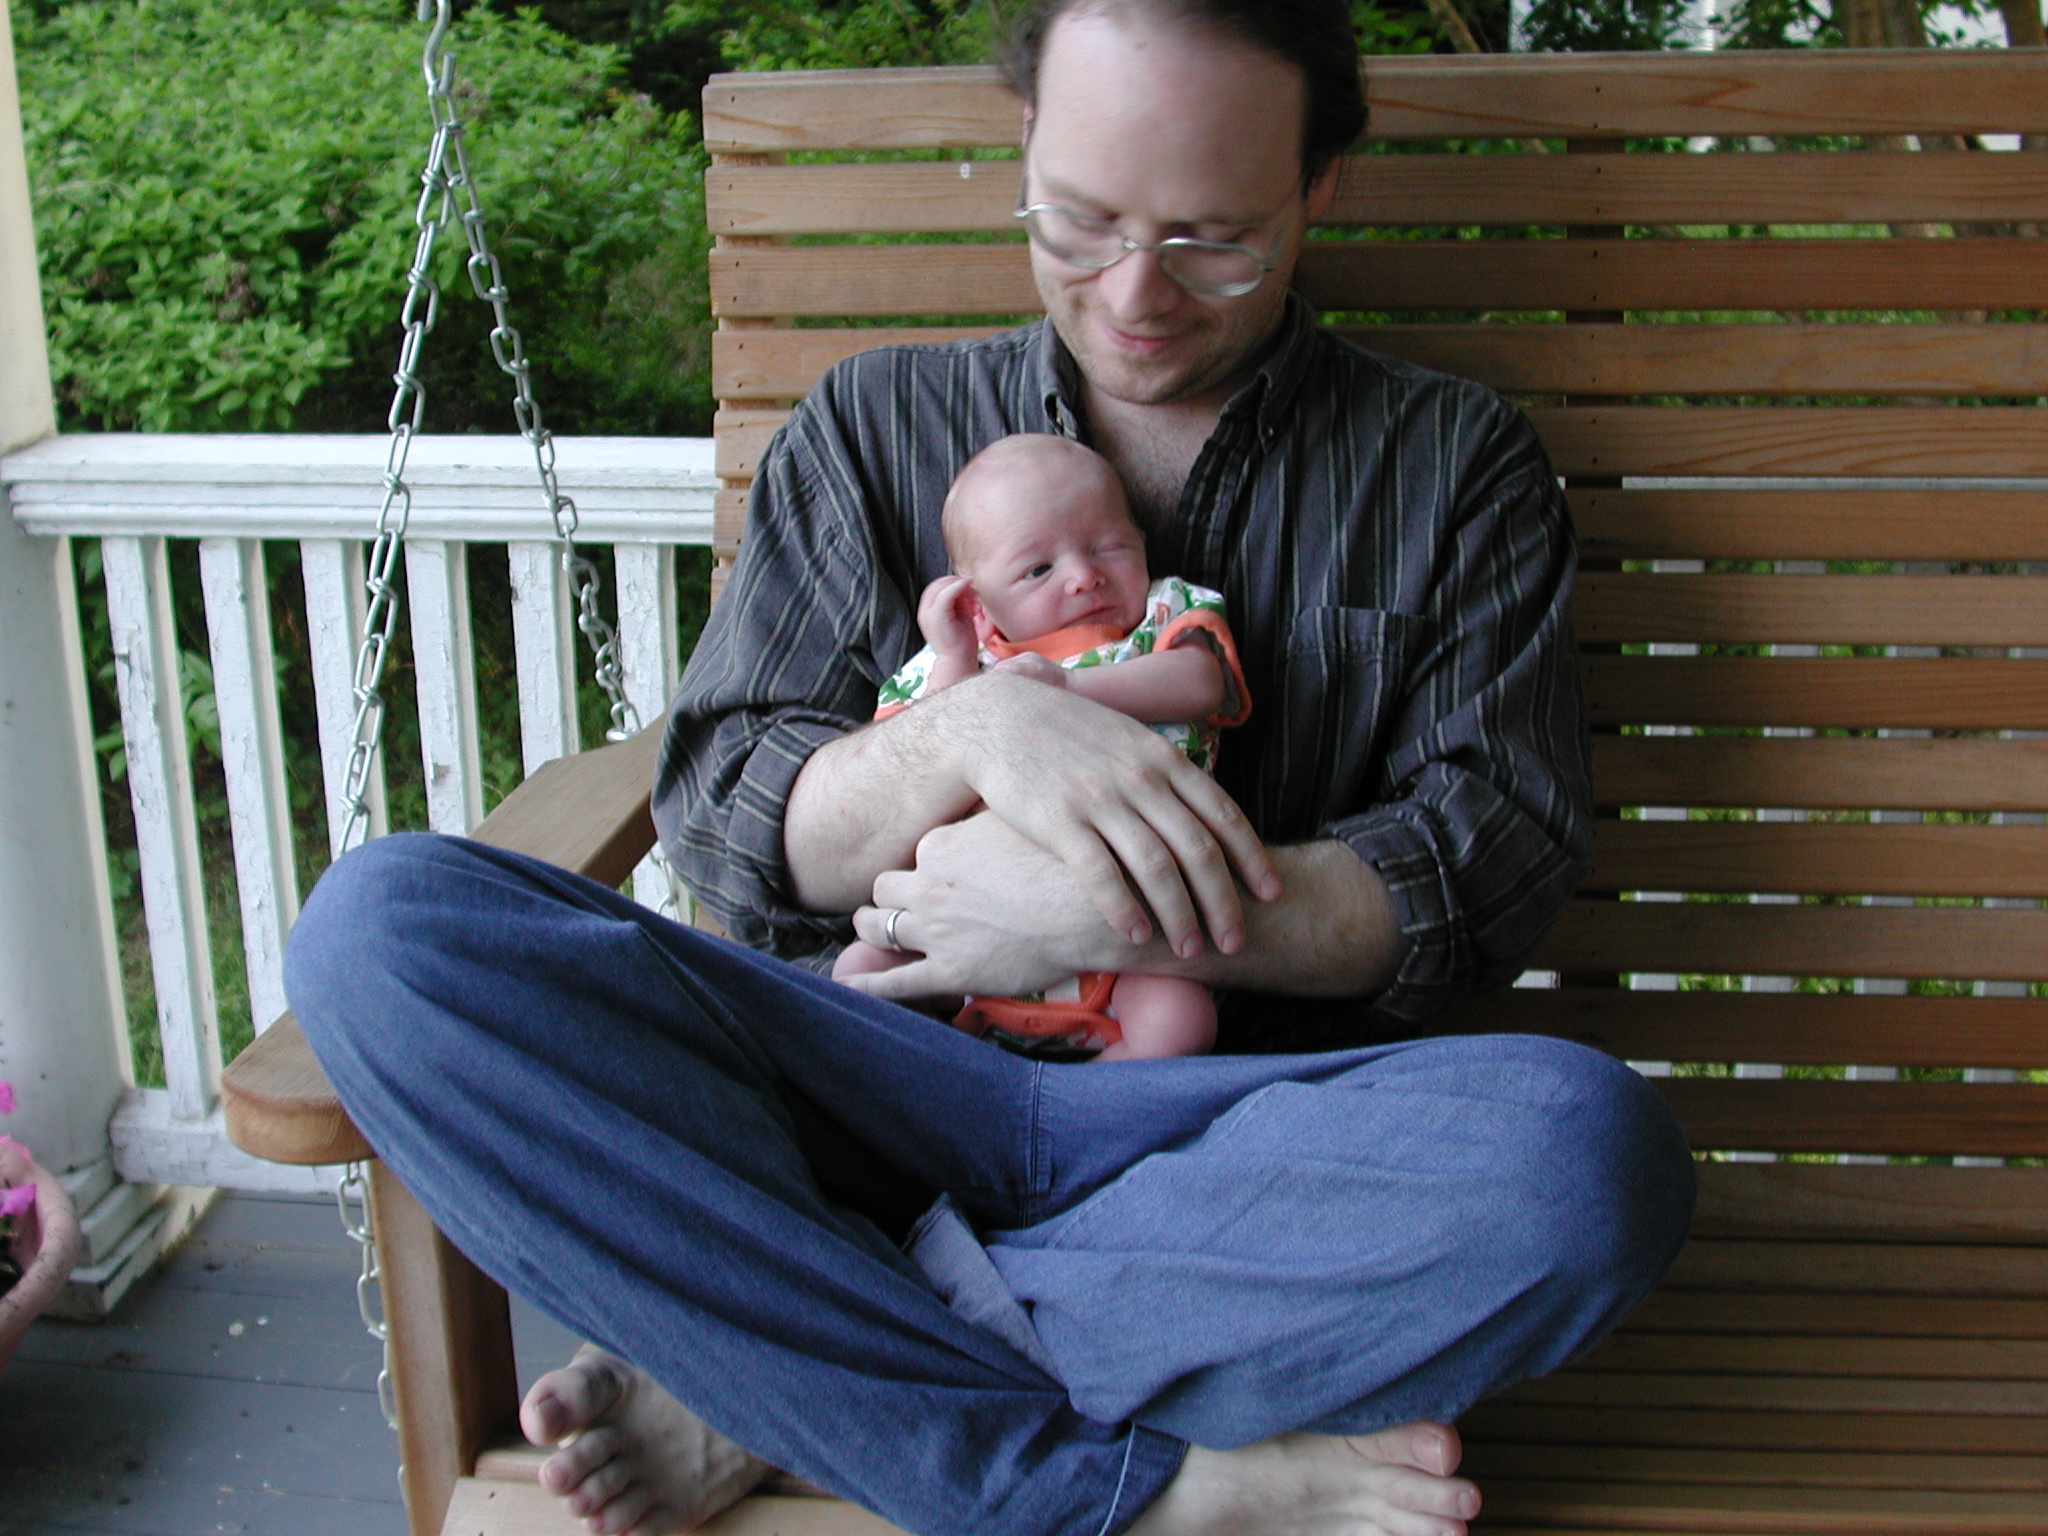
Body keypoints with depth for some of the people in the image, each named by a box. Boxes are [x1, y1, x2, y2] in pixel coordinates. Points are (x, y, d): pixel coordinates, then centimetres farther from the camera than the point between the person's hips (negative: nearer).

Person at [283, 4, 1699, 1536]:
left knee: (1589, 1150, -35)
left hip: (1240, 1116, 0)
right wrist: (971, 734, -16)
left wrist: (1100, 919, -13)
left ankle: (762, 1385, -21)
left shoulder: (1458, 462, 10)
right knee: (386, 924, -23)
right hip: (871, 1085, 1)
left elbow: (1497, 860, 0)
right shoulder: (872, 427, 13)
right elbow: (722, 819, 5)